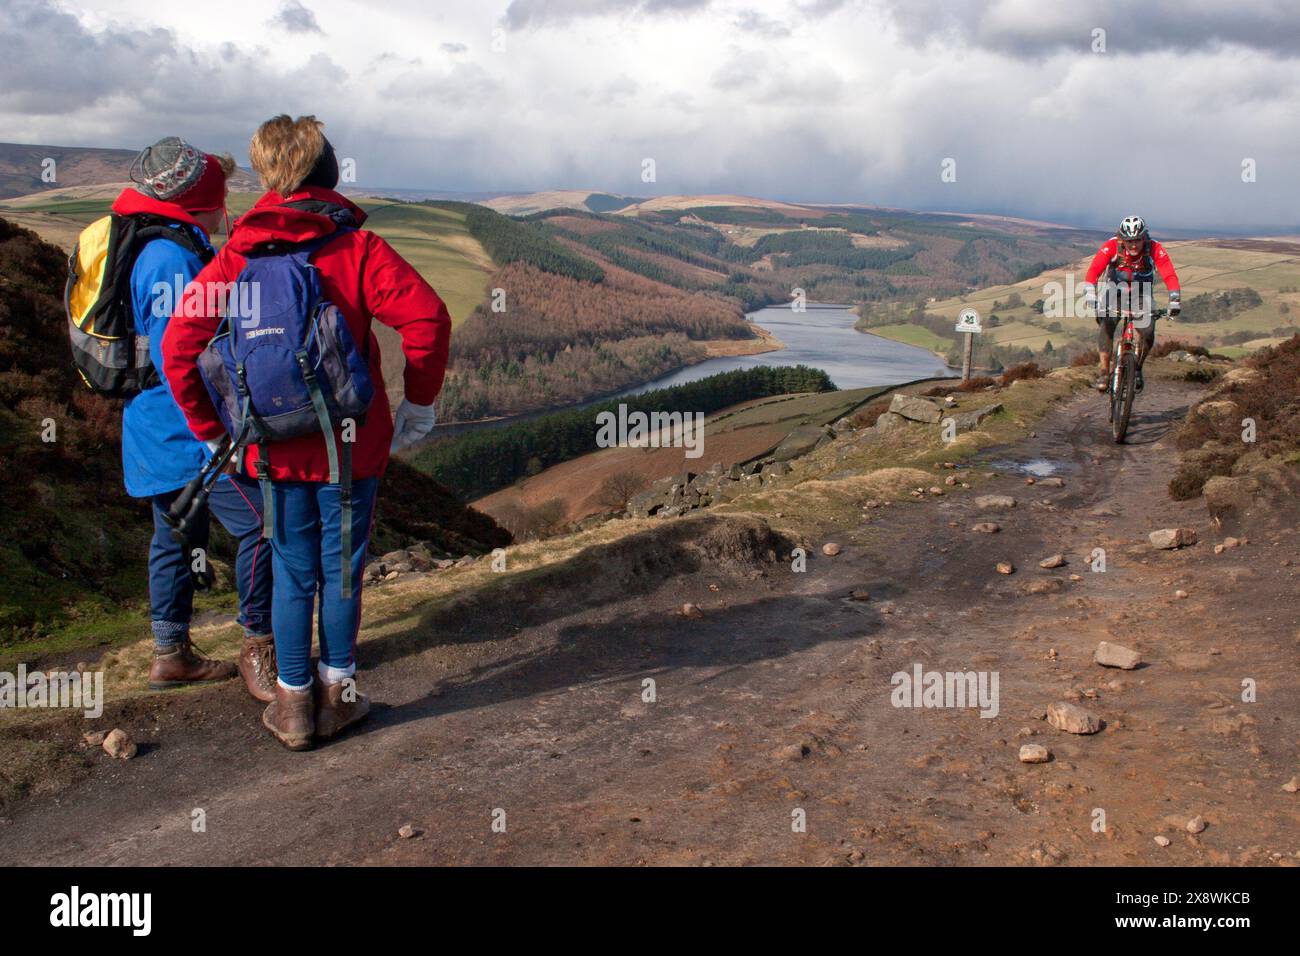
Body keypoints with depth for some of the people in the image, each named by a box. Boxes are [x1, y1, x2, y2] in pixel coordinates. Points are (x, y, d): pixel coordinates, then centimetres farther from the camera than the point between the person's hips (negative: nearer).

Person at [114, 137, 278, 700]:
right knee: (261, 524, -6)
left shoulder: (143, 247, 13)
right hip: (188, 434, -11)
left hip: (161, 434, 11)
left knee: (179, 535, 17)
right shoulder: (173, 258, -20)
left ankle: (171, 655, 27)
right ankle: (257, 649, 2)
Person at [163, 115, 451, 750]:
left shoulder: (235, 257, -2)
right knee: (342, 566, 12)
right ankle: (336, 694, 23)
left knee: (292, 571, 14)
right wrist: (419, 401, -6)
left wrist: (210, 430, 3)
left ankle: (293, 703, 22)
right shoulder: (357, 247, -8)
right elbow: (426, 317, -19)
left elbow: (179, 345, -7)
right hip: (352, 443, -2)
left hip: (274, 448, 2)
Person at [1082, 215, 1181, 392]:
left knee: (1148, 333, -17)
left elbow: (1169, 275, -31)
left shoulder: (1154, 249, -24)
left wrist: (1175, 299, -46)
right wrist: (1089, 293, -52)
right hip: (1115, 290, -1)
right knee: (1105, 324, -27)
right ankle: (1104, 373, -20)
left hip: (1141, 294, 1)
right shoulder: (1112, 246, -25)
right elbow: (1094, 269, -35)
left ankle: (1137, 368, 11)